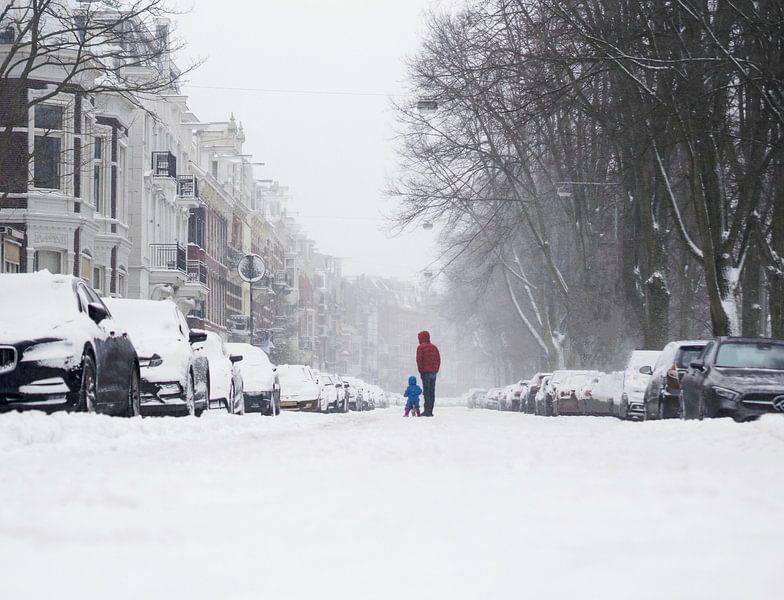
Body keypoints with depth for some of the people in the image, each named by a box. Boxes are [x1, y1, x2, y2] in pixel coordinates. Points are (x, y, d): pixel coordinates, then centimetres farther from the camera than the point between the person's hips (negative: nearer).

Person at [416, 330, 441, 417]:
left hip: (426, 372, -6)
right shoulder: (434, 347, 15)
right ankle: (430, 411, 6)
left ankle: (427, 411, -12)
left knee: (427, 392, -7)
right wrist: (436, 370, 14)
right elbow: (438, 360, 14)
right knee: (432, 392, 7)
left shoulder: (421, 347, -4)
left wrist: (421, 371, -3)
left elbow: (419, 360, -11)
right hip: (434, 372, 6)